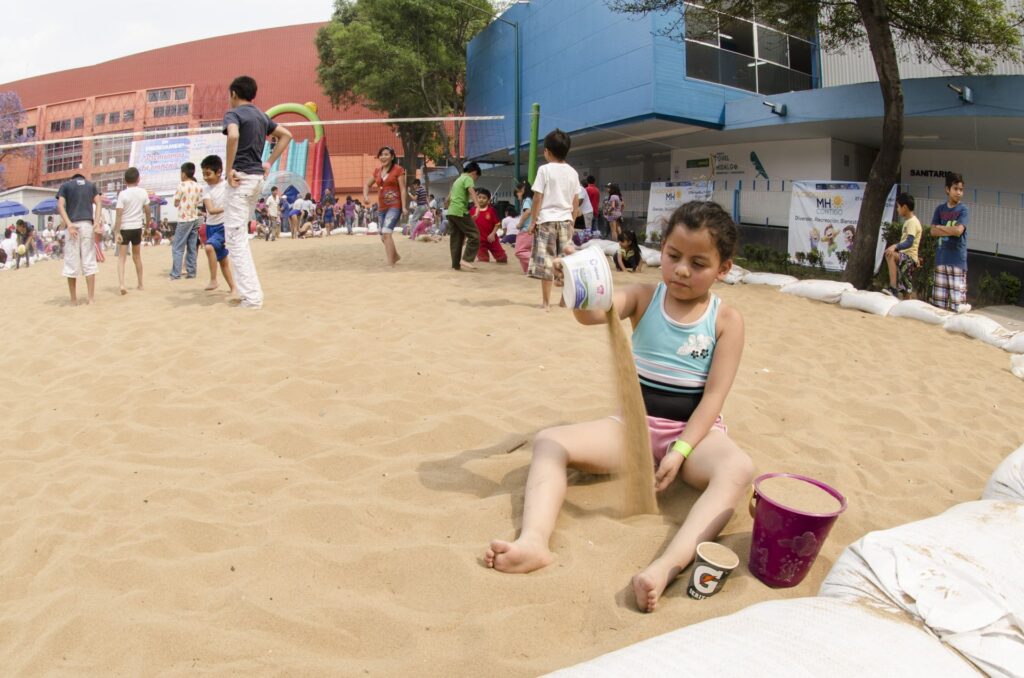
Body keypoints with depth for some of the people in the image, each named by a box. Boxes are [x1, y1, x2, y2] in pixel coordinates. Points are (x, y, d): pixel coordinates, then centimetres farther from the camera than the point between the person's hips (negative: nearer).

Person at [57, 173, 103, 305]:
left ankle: (74, 300, 6)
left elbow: (60, 206, -2)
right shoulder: (91, 185, 17)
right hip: (88, 224, 1)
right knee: (89, 262, 3)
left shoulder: (65, 185, 12)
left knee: (71, 264, 3)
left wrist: (69, 225, -10)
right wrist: (96, 222, -7)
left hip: (73, 224, -1)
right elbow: (98, 203, 3)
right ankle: (91, 298, -1)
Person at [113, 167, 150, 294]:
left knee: (121, 257, 0)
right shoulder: (143, 192, -1)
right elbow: (147, 211, 5)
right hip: (137, 227, 3)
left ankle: (122, 284, -17)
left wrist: (117, 232, -13)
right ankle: (140, 284, 24)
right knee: (137, 256, 17)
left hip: (124, 228, -3)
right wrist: (147, 224, 20)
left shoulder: (123, 194, -11)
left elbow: (119, 214, -14)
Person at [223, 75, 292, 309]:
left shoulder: (233, 114, -8)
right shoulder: (261, 116, 15)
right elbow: (286, 135, 21)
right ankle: (248, 290, 23)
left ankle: (252, 297, -10)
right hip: (257, 176, 8)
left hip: (240, 178, -8)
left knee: (235, 238, -6)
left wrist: (229, 168, -20)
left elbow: (233, 135, -29)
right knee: (240, 235, 21)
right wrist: (269, 163, 15)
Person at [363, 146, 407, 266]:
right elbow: (367, 185, 21)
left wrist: (404, 207, -15)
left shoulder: (398, 169, -5)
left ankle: (390, 263, -21)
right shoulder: (377, 171, 11)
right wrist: (366, 196, 1)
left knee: (386, 233, -23)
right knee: (383, 237, 16)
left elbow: (402, 189, -8)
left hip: (394, 206, -7)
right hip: (382, 207, 7)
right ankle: (395, 256, 41)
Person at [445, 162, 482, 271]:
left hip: (451, 212, 9)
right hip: (460, 211, -9)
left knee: (455, 239, 9)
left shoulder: (458, 179, 25)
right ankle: (466, 259, -13)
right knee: (474, 235, -7)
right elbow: (471, 191, -22)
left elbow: (449, 197, 37)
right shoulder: (468, 178, -2)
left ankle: (456, 264, 7)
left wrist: (448, 206, 54)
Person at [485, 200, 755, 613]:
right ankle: (533, 540, -41)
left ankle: (669, 566, -55)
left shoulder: (726, 321, -3)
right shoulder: (644, 298, 0)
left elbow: (714, 394, -9)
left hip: (694, 428, -2)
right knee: (549, 442, -18)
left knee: (739, 469, -36)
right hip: (635, 422, 2)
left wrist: (681, 450, -21)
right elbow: (592, 314, -20)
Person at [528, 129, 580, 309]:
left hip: (547, 220, -5)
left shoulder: (545, 170, -6)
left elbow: (538, 198, -9)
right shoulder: (572, 172, 8)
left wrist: (533, 220, -3)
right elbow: (576, 202, 9)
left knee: (546, 261, -2)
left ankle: (546, 301, -1)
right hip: (565, 220, 5)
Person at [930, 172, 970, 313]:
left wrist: (940, 227, -3)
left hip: (958, 259, -4)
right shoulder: (940, 209, 10)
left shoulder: (963, 210, -2)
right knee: (939, 300, 7)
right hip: (941, 258, 4)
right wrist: (951, 231, -10)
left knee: (957, 300, -8)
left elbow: (958, 230, -16)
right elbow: (933, 232, 3)